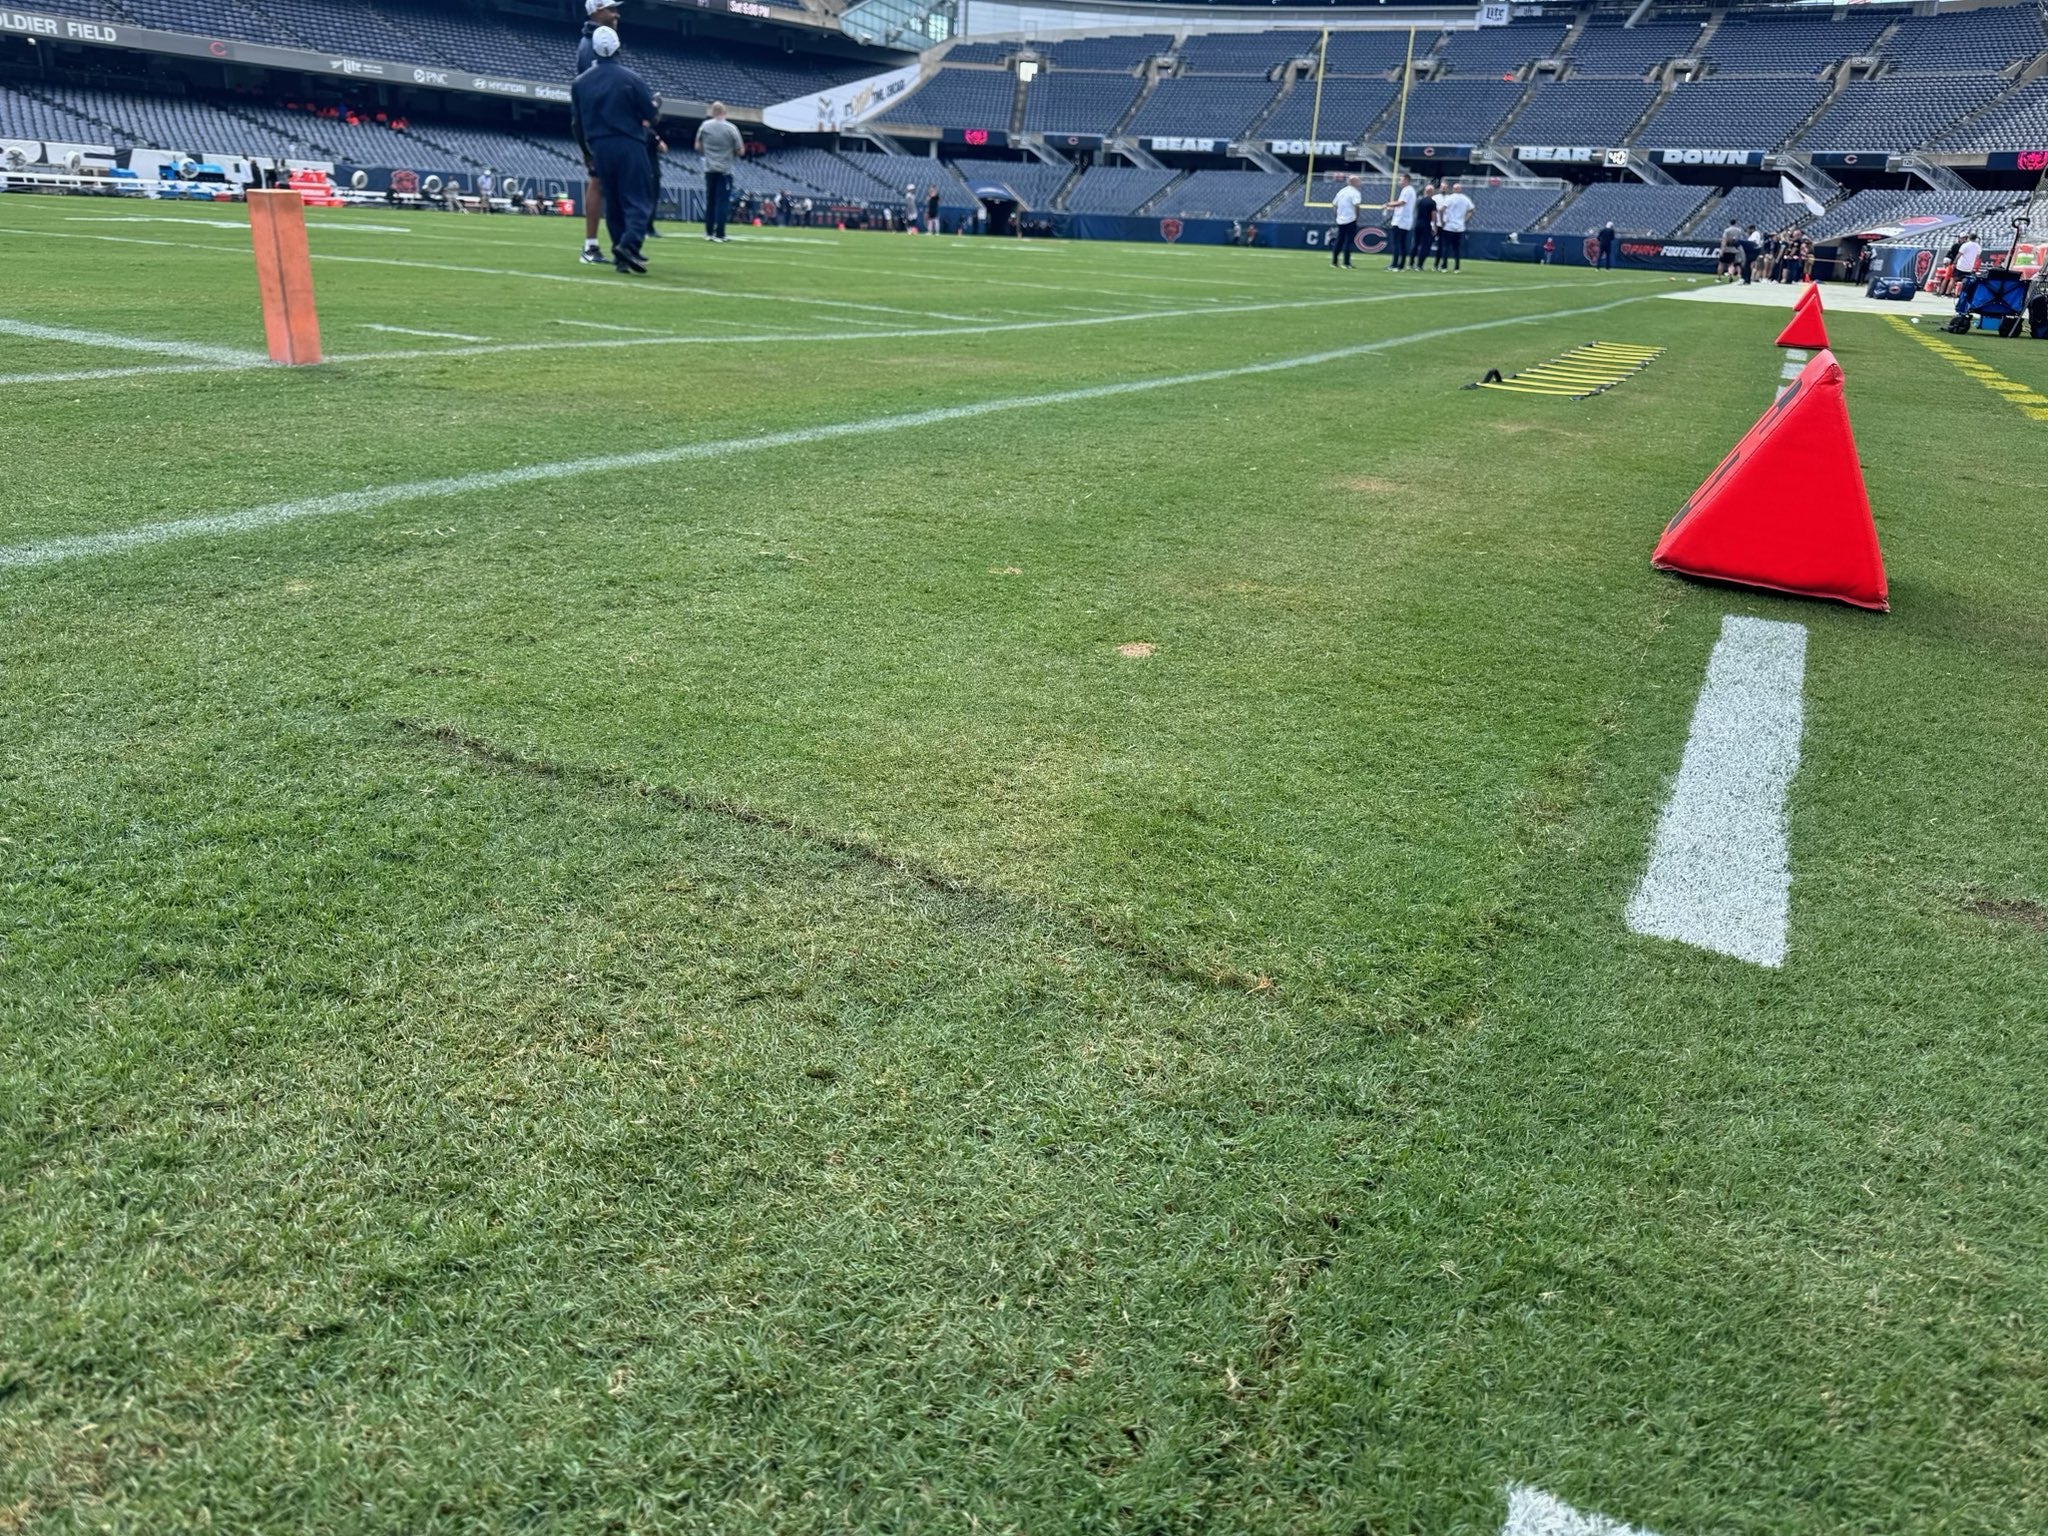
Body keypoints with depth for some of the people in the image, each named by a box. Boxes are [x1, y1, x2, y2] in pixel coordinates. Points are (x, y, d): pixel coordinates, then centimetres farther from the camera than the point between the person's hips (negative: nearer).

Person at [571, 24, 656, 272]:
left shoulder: (580, 82, 6)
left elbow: (576, 122, 9)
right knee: (638, 200, -4)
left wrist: (586, 151, 21)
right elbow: (649, 115, -4)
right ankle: (629, 243, -28)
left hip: (599, 148, 4)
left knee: (613, 202, 12)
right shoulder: (631, 79, -7)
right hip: (630, 146, -4)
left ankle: (621, 257, 10)